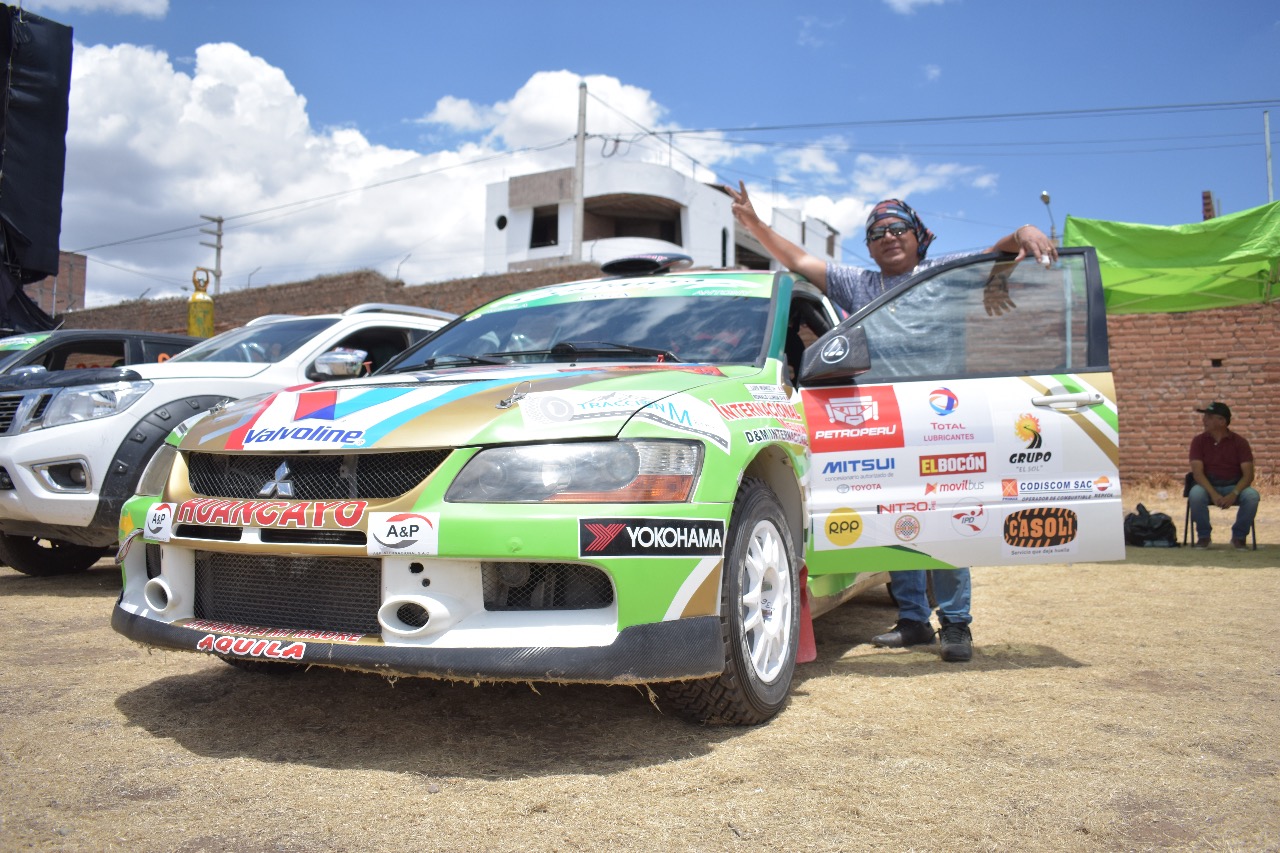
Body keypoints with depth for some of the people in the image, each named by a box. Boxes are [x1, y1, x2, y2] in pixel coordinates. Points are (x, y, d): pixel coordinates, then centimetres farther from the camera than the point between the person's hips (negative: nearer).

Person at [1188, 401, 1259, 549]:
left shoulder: (1240, 442, -2)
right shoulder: (1199, 441, -2)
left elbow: (1248, 474, -9)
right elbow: (1197, 472, -12)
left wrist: (1234, 494, -27)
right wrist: (1213, 494, -28)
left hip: (1234, 486, 0)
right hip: (1208, 486, 0)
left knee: (1252, 495, -32)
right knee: (1195, 494, -35)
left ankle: (1238, 536, -8)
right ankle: (1203, 536, -11)